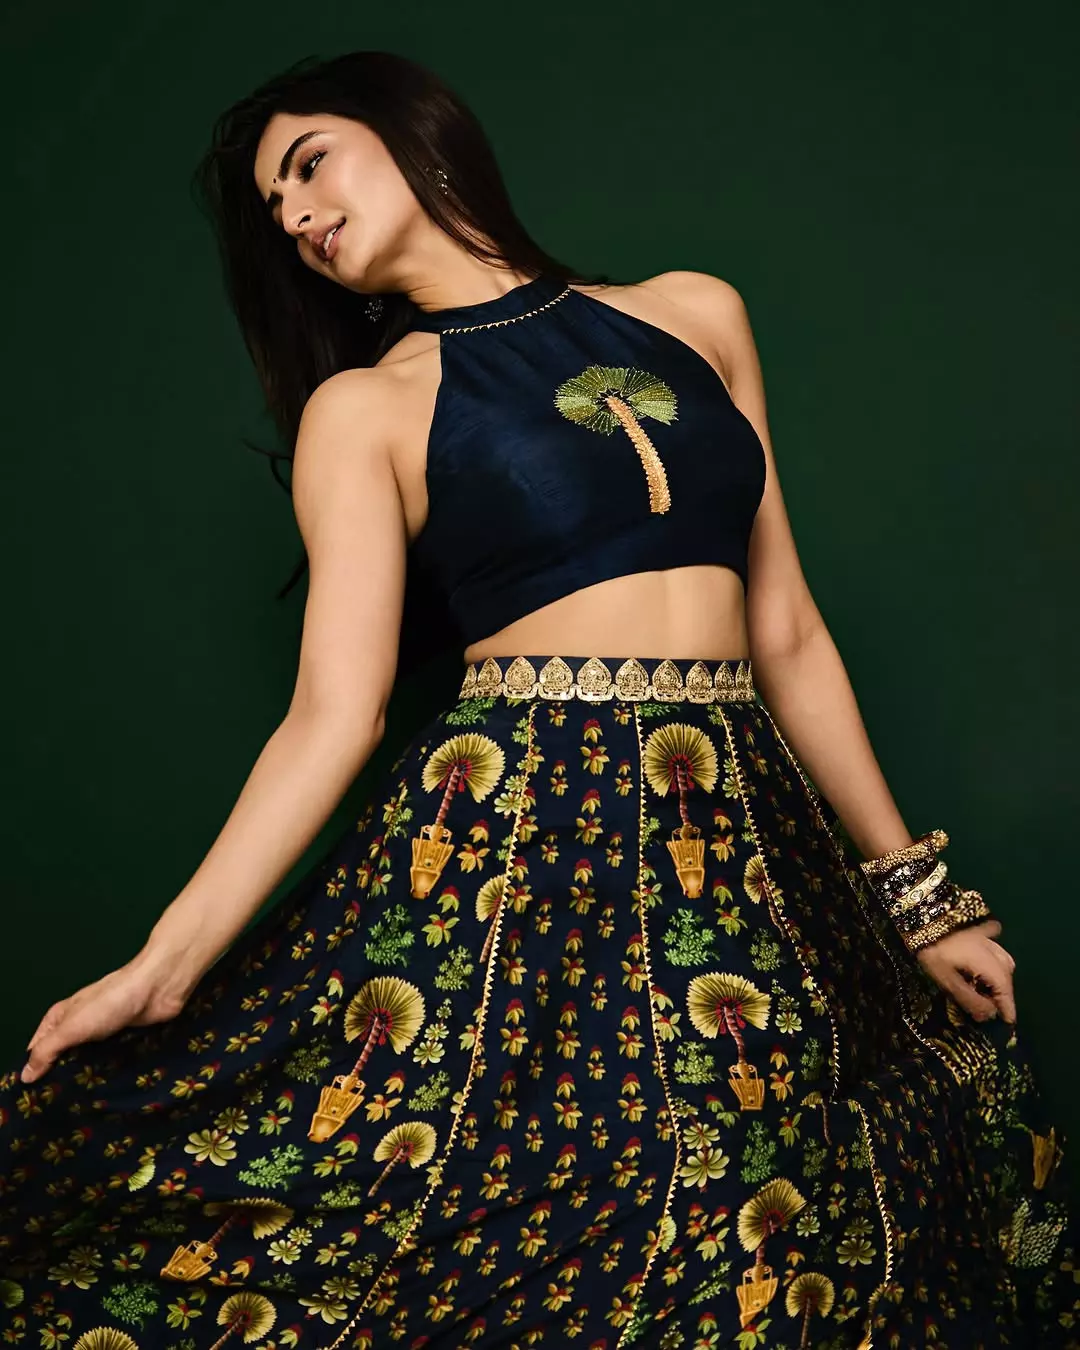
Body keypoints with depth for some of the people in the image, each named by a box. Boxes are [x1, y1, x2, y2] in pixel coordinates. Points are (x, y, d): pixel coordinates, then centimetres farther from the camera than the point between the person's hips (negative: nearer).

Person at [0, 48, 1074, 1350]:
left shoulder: (695, 313, 12)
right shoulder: (362, 407, 5)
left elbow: (787, 634, 12)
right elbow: (334, 709, -4)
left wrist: (915, 894, 12)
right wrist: (167, 962, -15)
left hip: (747, 846, 3)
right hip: (513, 849, -2)